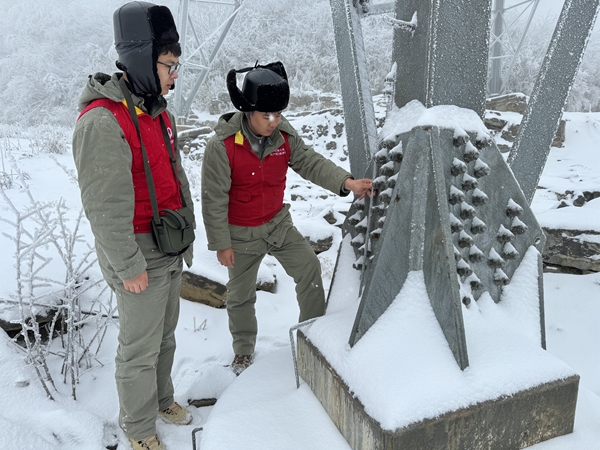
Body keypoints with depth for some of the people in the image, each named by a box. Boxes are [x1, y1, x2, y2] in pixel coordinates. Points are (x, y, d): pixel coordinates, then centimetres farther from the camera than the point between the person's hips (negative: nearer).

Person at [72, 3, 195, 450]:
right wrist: (129, 267, -18)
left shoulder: (158, 111, 7)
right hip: (139, 256, -8)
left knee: (165, 334, 23)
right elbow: (106, 207, -23)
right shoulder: (102, 122, -22)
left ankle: (161, 397, 45)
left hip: (171, 251, 8)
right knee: (140, 348, 9)